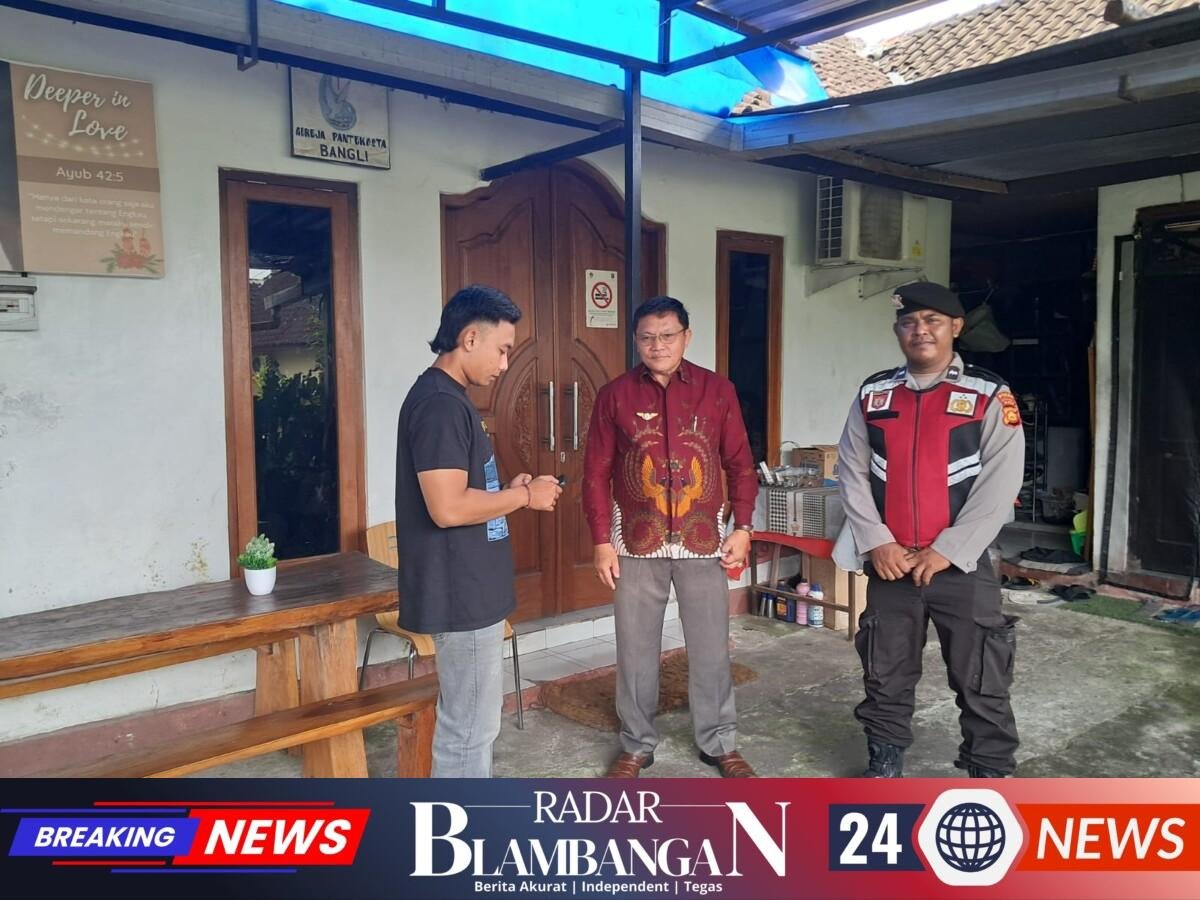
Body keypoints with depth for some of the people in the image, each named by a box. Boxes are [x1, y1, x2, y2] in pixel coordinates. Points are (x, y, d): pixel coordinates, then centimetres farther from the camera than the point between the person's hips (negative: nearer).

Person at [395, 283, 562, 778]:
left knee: (471, 717, 21)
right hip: (460, 592, -11)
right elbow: (448, 507, -27)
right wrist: (524, 496, -14)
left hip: (470, 587, 11)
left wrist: (509, 490, 7)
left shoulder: (447, 398, 13)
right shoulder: (440, 403, -20)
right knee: (470, 724, 1)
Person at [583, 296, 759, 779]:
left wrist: (742, 527, -3)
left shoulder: (717, 390, -1)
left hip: (704, 540, 0)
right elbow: (596, 474, -1)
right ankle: (636, 745, 27)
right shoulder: (614, 395, -2)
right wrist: (602, 541, -4)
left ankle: (719, 743, 28)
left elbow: (740, 464, 4)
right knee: (635, 649, 10)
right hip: (636, 542, 0)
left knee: (711, 647, 9)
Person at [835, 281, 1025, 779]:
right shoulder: (873, 395, 5)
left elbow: (1000, 483, -10)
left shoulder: (989, 395, -4)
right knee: (885, 676, 15)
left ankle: (990, 776, 22)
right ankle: (884, 765, 33)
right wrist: (877, 542, -7)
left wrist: (947, 551, -14)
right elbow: (852, 473, 3)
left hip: (962, 566, -3)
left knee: (982, 682, 5)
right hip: (889, 564, 3)